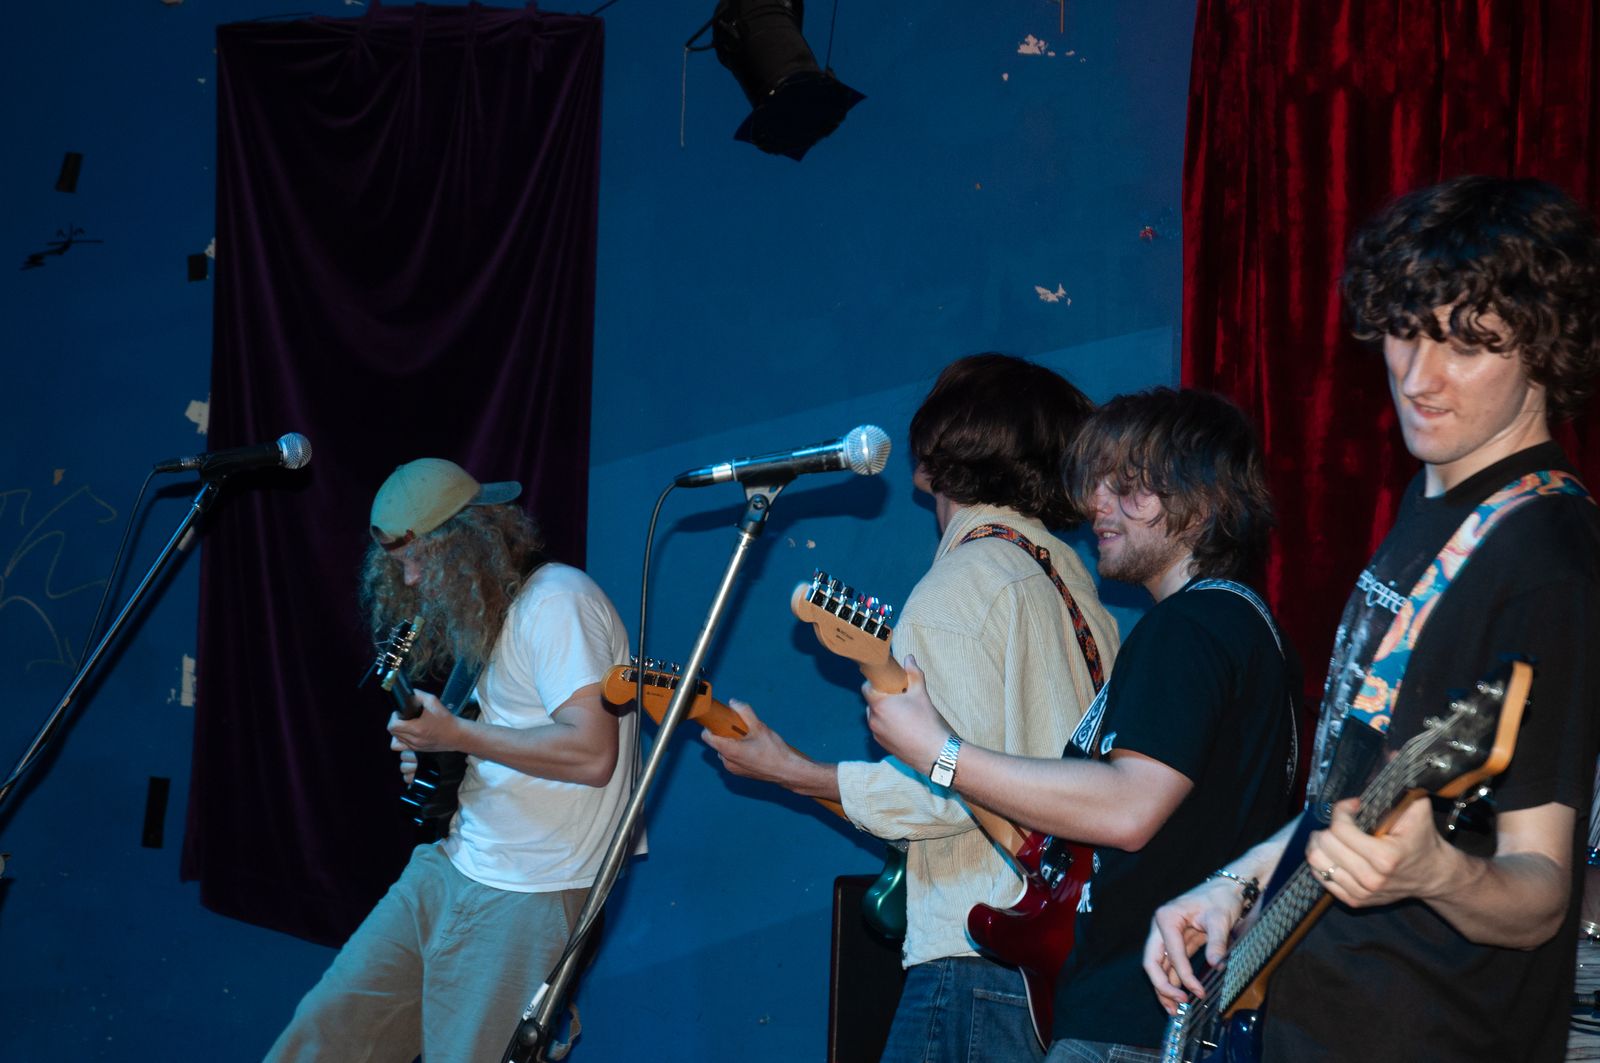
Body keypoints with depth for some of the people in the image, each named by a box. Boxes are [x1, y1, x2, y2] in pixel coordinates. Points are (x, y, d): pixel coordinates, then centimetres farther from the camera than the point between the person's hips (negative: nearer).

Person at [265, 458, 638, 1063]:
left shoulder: (556, 602, -14)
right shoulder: (495, 613, 14)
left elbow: (591, 752, -23)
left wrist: (455, 735, -17)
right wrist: (433, 756, 3)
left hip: (524, 899, -9)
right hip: (448, 866, 9)